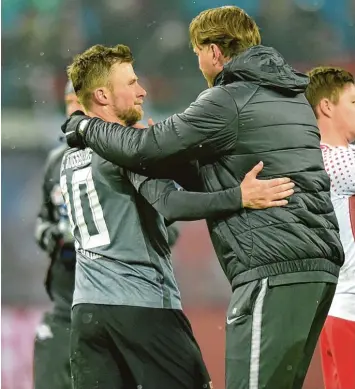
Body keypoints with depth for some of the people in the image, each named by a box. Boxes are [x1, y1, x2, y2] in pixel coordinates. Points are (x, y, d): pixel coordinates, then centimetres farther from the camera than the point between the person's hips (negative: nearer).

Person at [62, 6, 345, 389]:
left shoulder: (229, 101, -6)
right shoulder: (292, 96, 22)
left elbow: (144, 148, -5)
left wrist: (86, 127, 11)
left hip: (275, 270, -9)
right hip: (317, 266, 9)